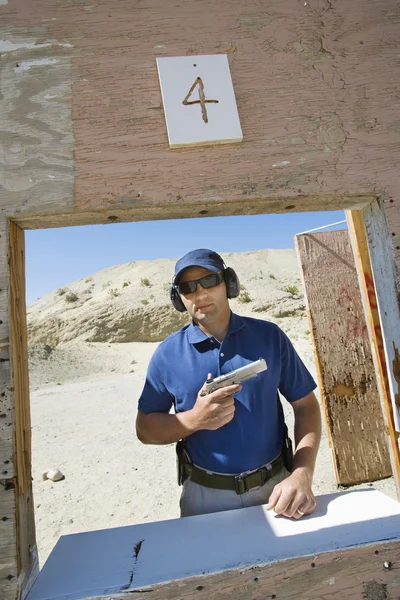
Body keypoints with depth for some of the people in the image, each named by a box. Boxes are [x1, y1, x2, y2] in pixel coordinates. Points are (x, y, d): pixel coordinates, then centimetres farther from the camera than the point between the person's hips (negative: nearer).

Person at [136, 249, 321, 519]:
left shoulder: (269, 336, -7)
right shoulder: (168, 353, -8)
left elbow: (306, 405, -3)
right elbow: (145, 428, -3)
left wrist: (302, 476, -16)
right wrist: (194, 419, -21)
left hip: (275, 486, 1)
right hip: (205, 496, 0)